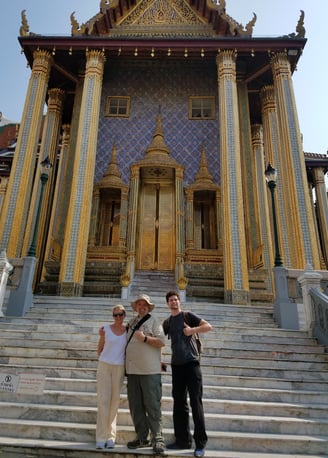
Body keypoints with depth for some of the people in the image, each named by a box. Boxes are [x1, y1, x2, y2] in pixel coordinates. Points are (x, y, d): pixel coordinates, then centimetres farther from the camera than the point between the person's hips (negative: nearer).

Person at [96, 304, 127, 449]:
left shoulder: (128, 330, 1)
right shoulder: (106, 329, -2)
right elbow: (99, 349, 9)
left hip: (119, 368, 1)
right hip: (104, 366, -1)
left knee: (115, 401, 5)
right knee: (103, 400, -2)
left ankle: (110, 436, 16)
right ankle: (101, 437, 6)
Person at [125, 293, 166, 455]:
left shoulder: (154, 321, 0)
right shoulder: (131, 323, 16)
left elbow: (161, 342, -9)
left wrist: (145, 338, -19)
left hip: (150, 370, -5)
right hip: (132, 370, 6)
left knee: (153, 406, -3)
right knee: (135, 406, 10)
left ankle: (157, 439, 5)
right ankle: (142, 437, 21)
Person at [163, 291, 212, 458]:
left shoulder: (188, 316, 0)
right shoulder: (166, 322, 14)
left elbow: (208, 326, -7)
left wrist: (192, 330, -19)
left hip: (191, 363, -5)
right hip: (176, 365, 5)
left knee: (196, 403, -4)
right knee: (179, 404, 10)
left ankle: (201, 443, 4)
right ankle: (183, 440, 20)